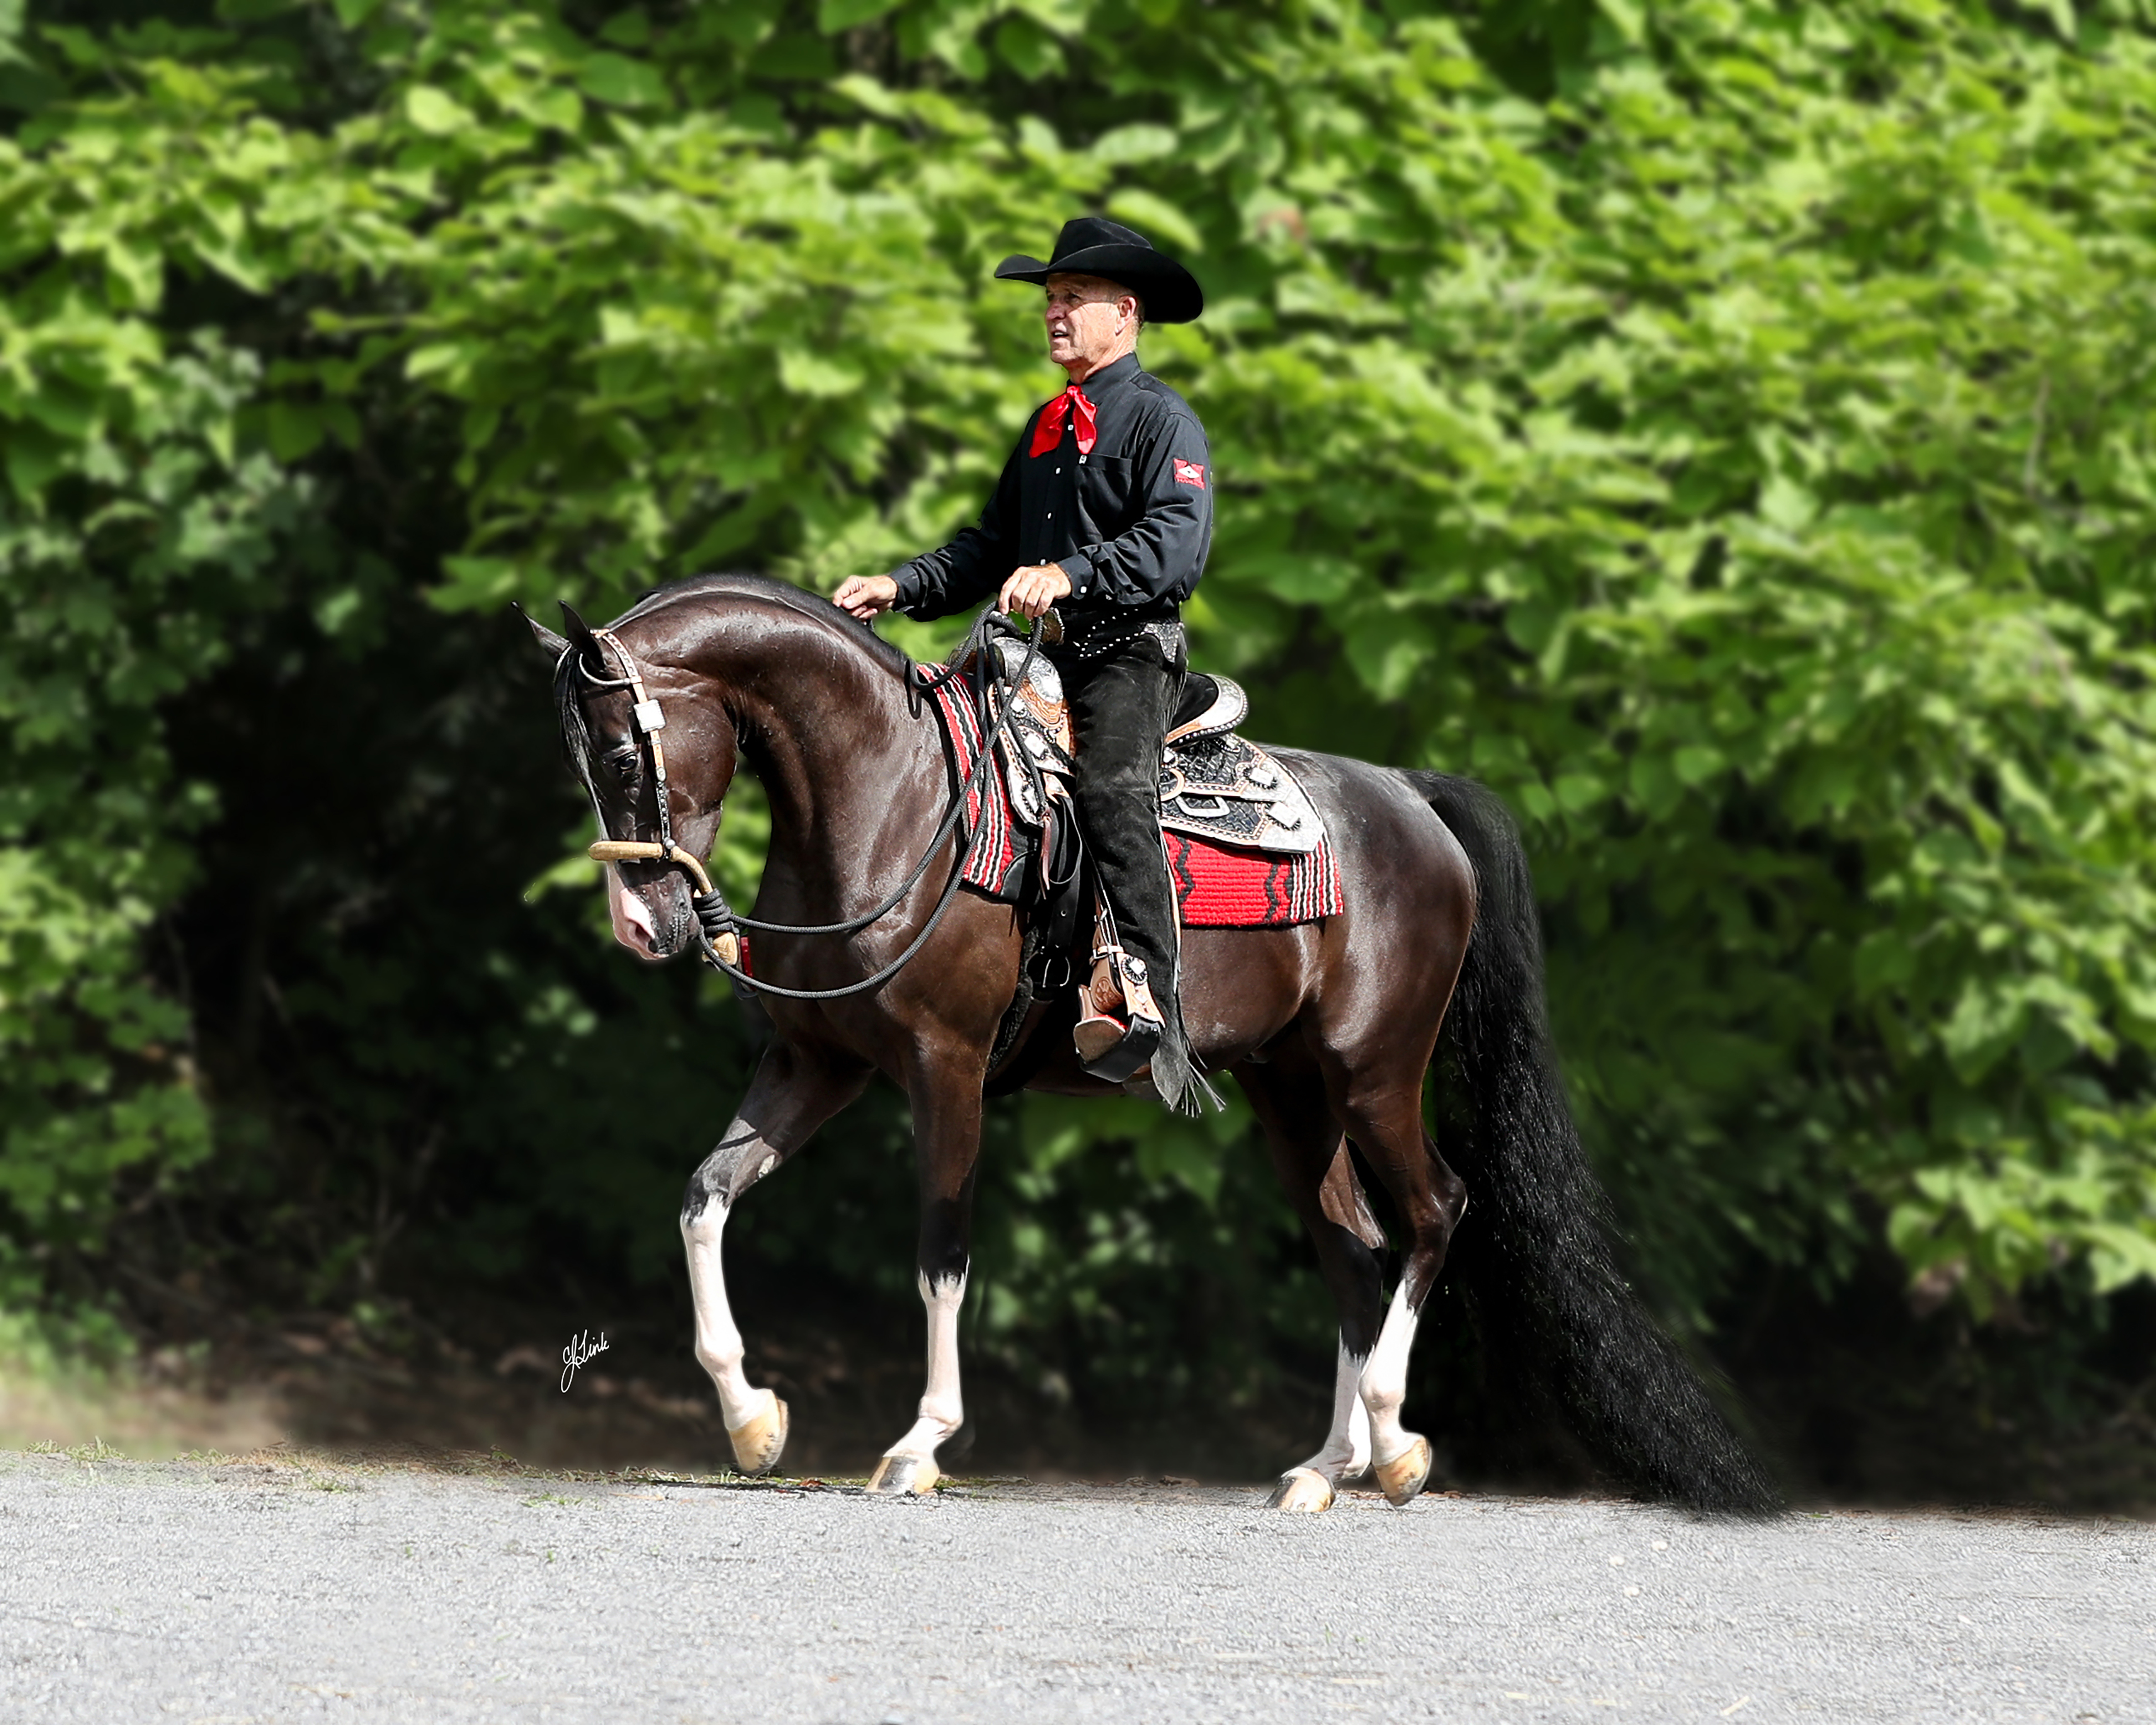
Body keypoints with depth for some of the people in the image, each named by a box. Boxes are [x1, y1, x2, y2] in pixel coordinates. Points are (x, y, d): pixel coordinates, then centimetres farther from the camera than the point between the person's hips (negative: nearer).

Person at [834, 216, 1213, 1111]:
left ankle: (1145, 1001, -41)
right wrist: (900, 588, 10)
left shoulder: (1161, 419, -4)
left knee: (1110, 783, -31)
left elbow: (1177, 545, -19)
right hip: (1044, 660, 9)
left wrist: (1070, 575, -33)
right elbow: (993, 547, 26)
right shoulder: (1047, 424, 22)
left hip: (1128, 653, -9)